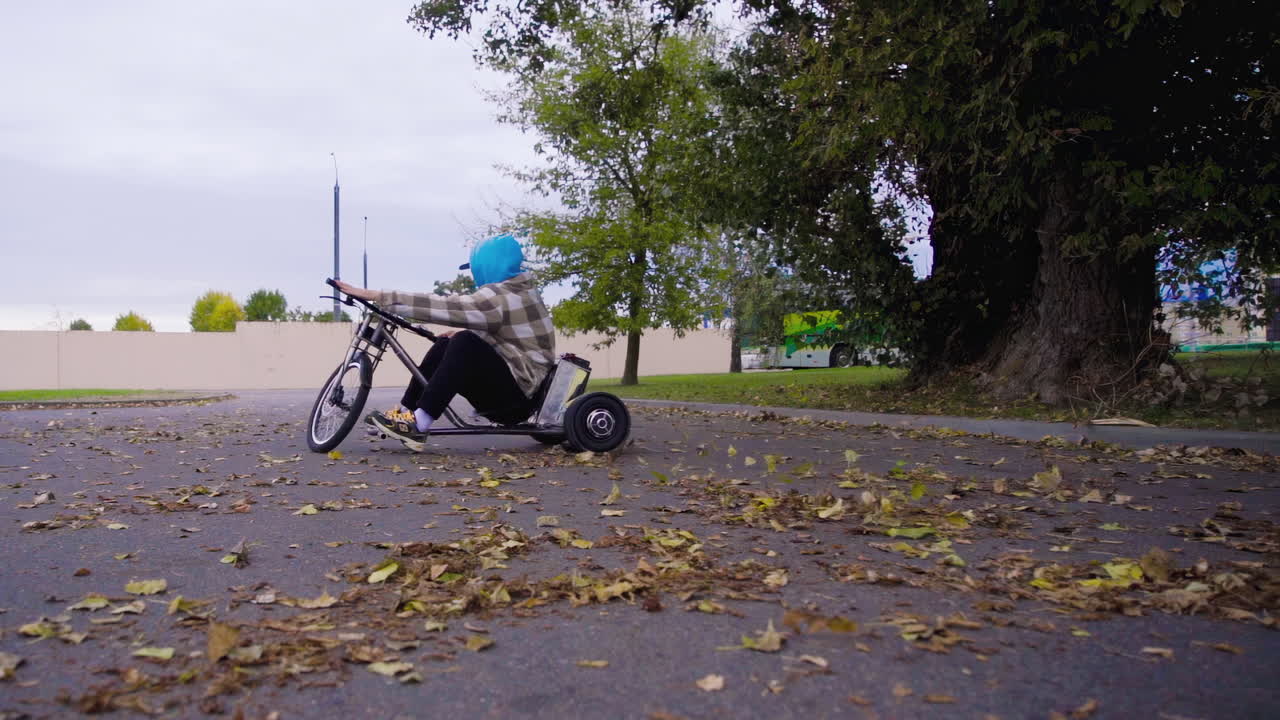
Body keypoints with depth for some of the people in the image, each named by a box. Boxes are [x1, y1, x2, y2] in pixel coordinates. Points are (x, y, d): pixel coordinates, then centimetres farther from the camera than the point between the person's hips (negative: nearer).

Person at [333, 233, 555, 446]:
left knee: (464, 344, -26)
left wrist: (374, 295, -22)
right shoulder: (518, 291, 13)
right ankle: (407, 413, 4)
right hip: (508, 390, 10)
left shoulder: (501, 296, -17)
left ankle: (419, 424, -23)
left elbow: (440, 306, -22)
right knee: (445, 345, 6)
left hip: (516, 397, -10)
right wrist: (463, 334, 9)